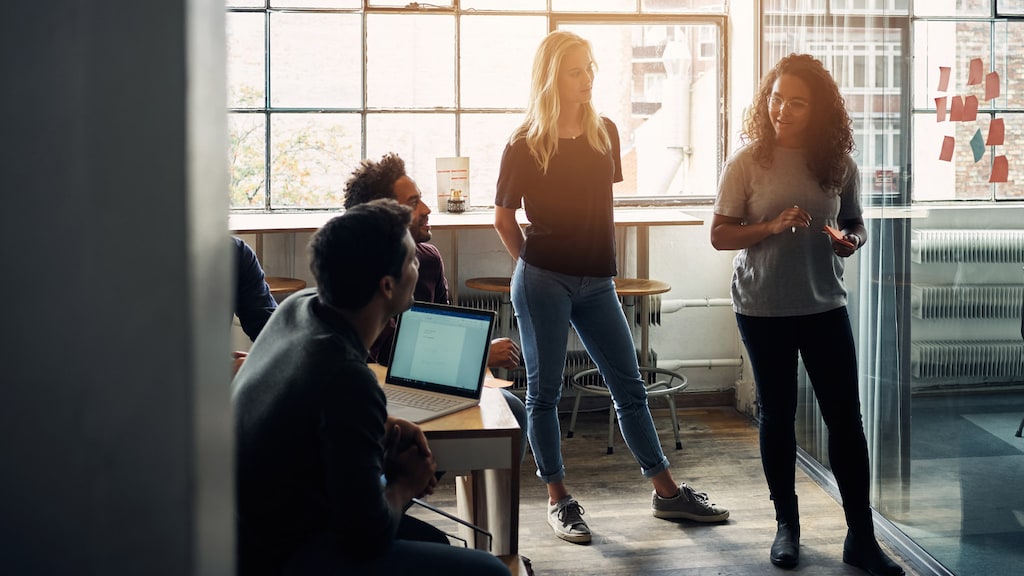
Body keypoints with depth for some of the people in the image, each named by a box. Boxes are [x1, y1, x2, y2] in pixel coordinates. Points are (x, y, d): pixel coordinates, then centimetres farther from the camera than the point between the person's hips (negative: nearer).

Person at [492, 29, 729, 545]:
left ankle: (666, 492, 18)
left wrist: (599, 257, 14)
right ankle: (558, 500, 15)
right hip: (542, 283, -4)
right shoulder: (525, 145, -7)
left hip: (595, 281, 5)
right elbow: (503, 219, 3)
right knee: (544, 390, 4)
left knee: (629, 386, 9)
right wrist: (535, 264, 6)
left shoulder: (604, 132, 6)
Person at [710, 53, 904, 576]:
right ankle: (787, 526, 24)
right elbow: (719, 235, -5)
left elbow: (855, 224, 13)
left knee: (845, 415, 0)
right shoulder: (748, 161, -5)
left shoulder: (838, 162, 2)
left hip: (825, 305, 2)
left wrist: (852, 240, -10)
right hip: (763, 309, -1)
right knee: (777, 415, 10)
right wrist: (773, 227, -21)